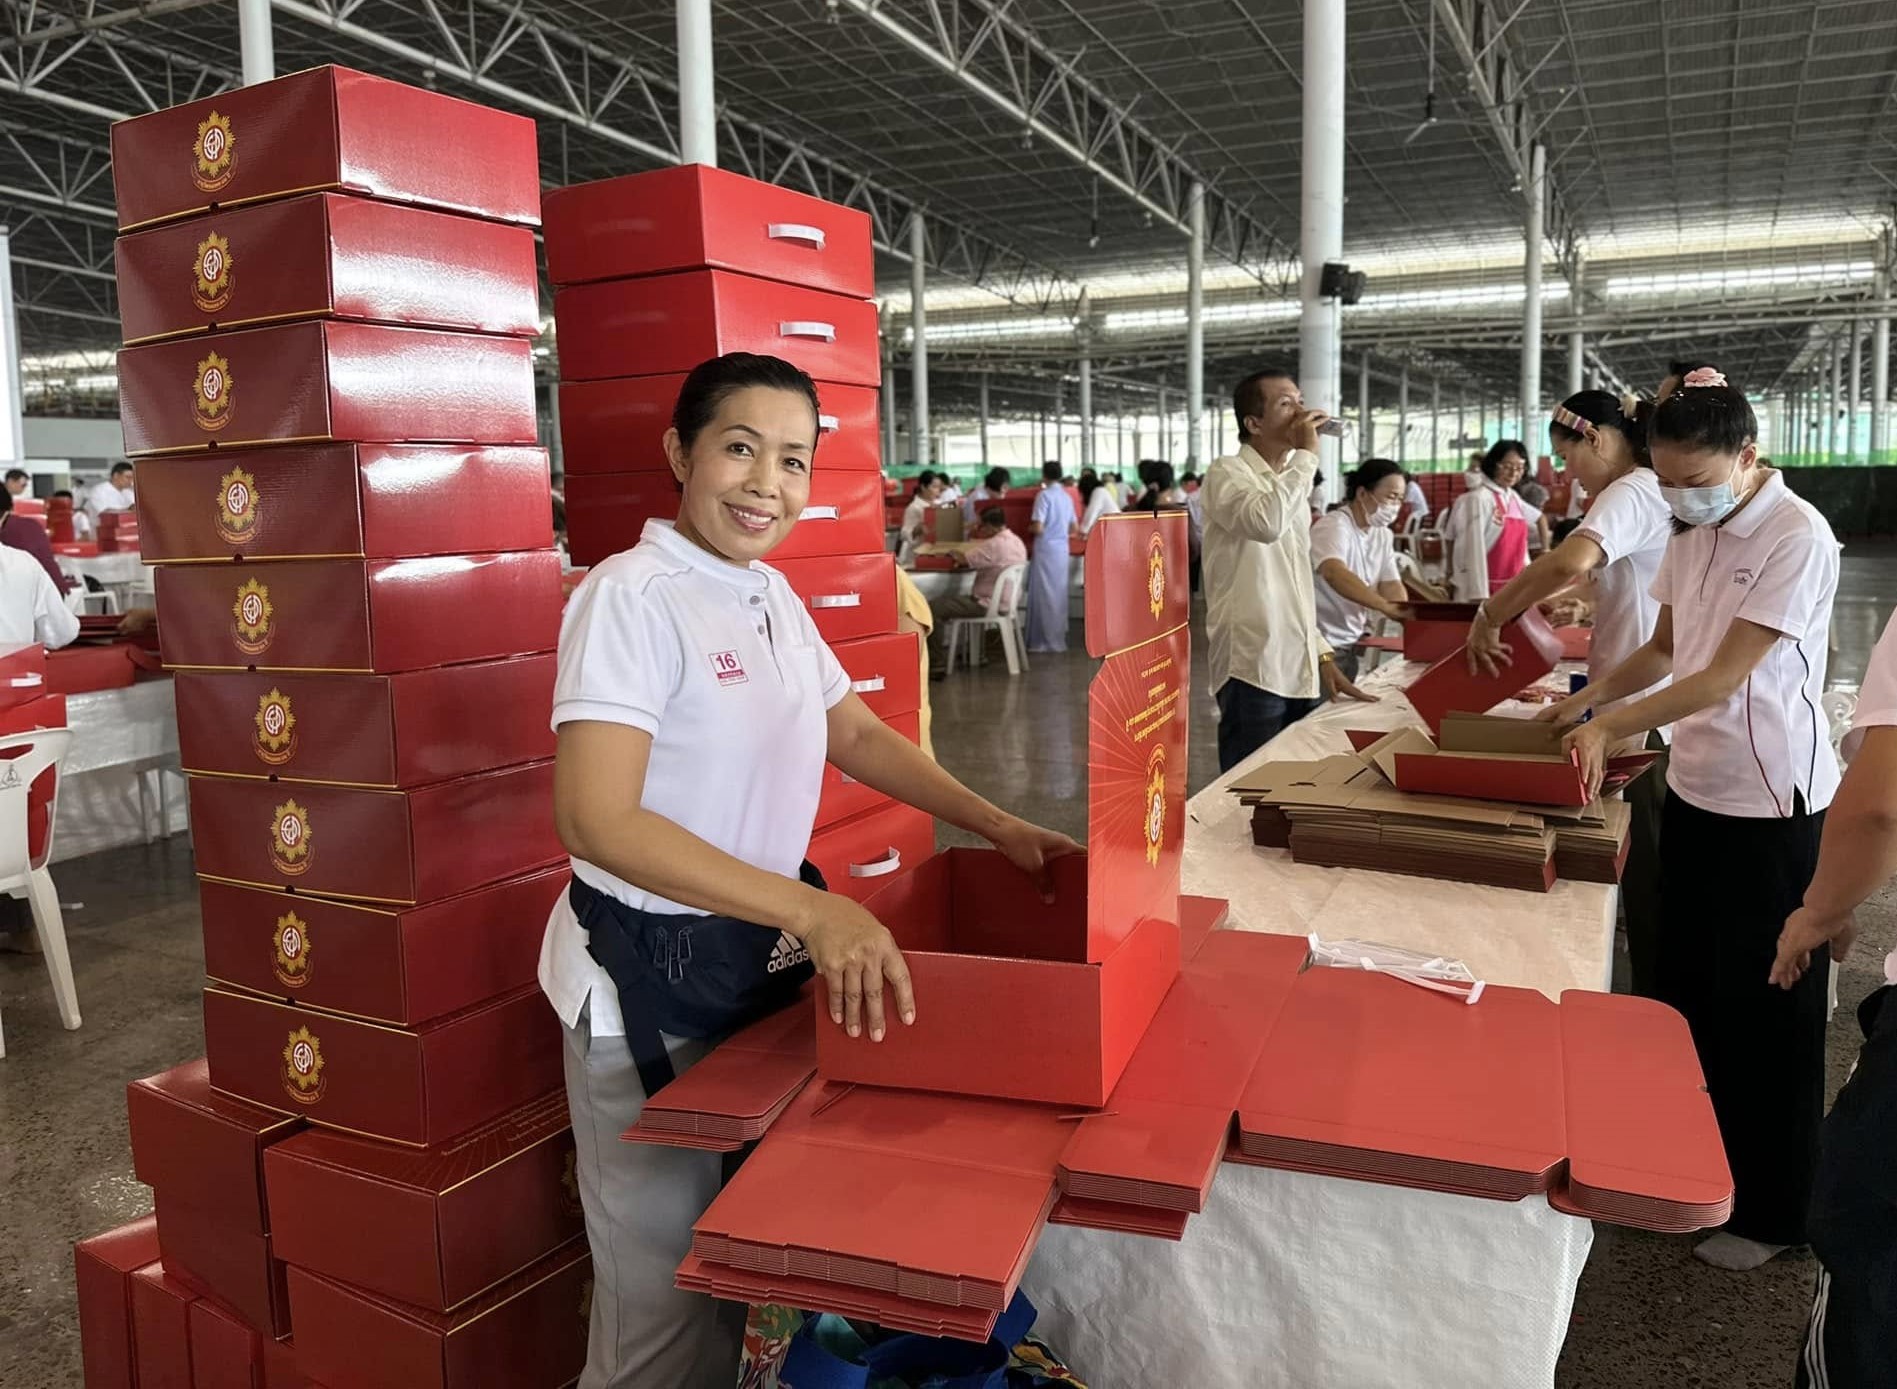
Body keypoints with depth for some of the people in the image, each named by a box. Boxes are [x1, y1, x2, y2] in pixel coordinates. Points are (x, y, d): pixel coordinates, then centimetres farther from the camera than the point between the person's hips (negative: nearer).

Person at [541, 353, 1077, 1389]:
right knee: (667, 1290, 8)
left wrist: (997, 827, 8)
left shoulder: (773, 594, 5)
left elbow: (856, 734, 16)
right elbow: (597, 820, -29)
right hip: (655, 973, -7)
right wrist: (812, 912, -34)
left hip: (768, 951, 7)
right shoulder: (632, 596, -19)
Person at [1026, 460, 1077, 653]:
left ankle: (1048, 641, 2)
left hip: (1046, 549, -7)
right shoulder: (1067, 496, 10)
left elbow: (1038, 528, -17)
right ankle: (1058, 638, 17)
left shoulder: (1044, 495, -11)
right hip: (1062, 549, 7)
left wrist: (1029, 529, 3)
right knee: (1058, 594, 12)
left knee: (1045, 595, -1)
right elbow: (1074, 528, 17)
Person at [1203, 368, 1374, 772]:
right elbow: (1268, 523, -29)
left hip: (1300, 671, 8)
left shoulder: (1288, 483, 20)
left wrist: (1322, 655, 16)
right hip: (1253, 668, -8)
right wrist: (1307, 454, -16)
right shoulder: (1227, 473, -5)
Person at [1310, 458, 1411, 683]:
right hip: (1324, 645, -8)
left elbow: (1391, 584, 2)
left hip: (1353, 643, 8)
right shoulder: (1334, 526, -18)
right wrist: (1386, 607, -47)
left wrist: (1407, 614, -20)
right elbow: (1334, 573, -36)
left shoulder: (1383, 535, 8)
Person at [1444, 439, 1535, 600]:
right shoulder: (1478, 499, -11)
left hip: (1513, 590, 8)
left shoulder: (1514, 498, 12)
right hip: (1488, 590, -8)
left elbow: (1519, 545, 18)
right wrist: (1480, 596, -22)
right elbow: (1475, 549, -17)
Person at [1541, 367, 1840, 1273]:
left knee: (1764, 1011, 5)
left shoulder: (1797, 538, -18)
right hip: (1694, 788, 7)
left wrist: (1611, 726, -23)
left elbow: (1724, 678, -22)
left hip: (1770, 804, -7)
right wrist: (1589, 699, 0)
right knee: (1684, 992, 16)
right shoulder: (1691, 534, 6)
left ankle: (1771, 1211, 22)